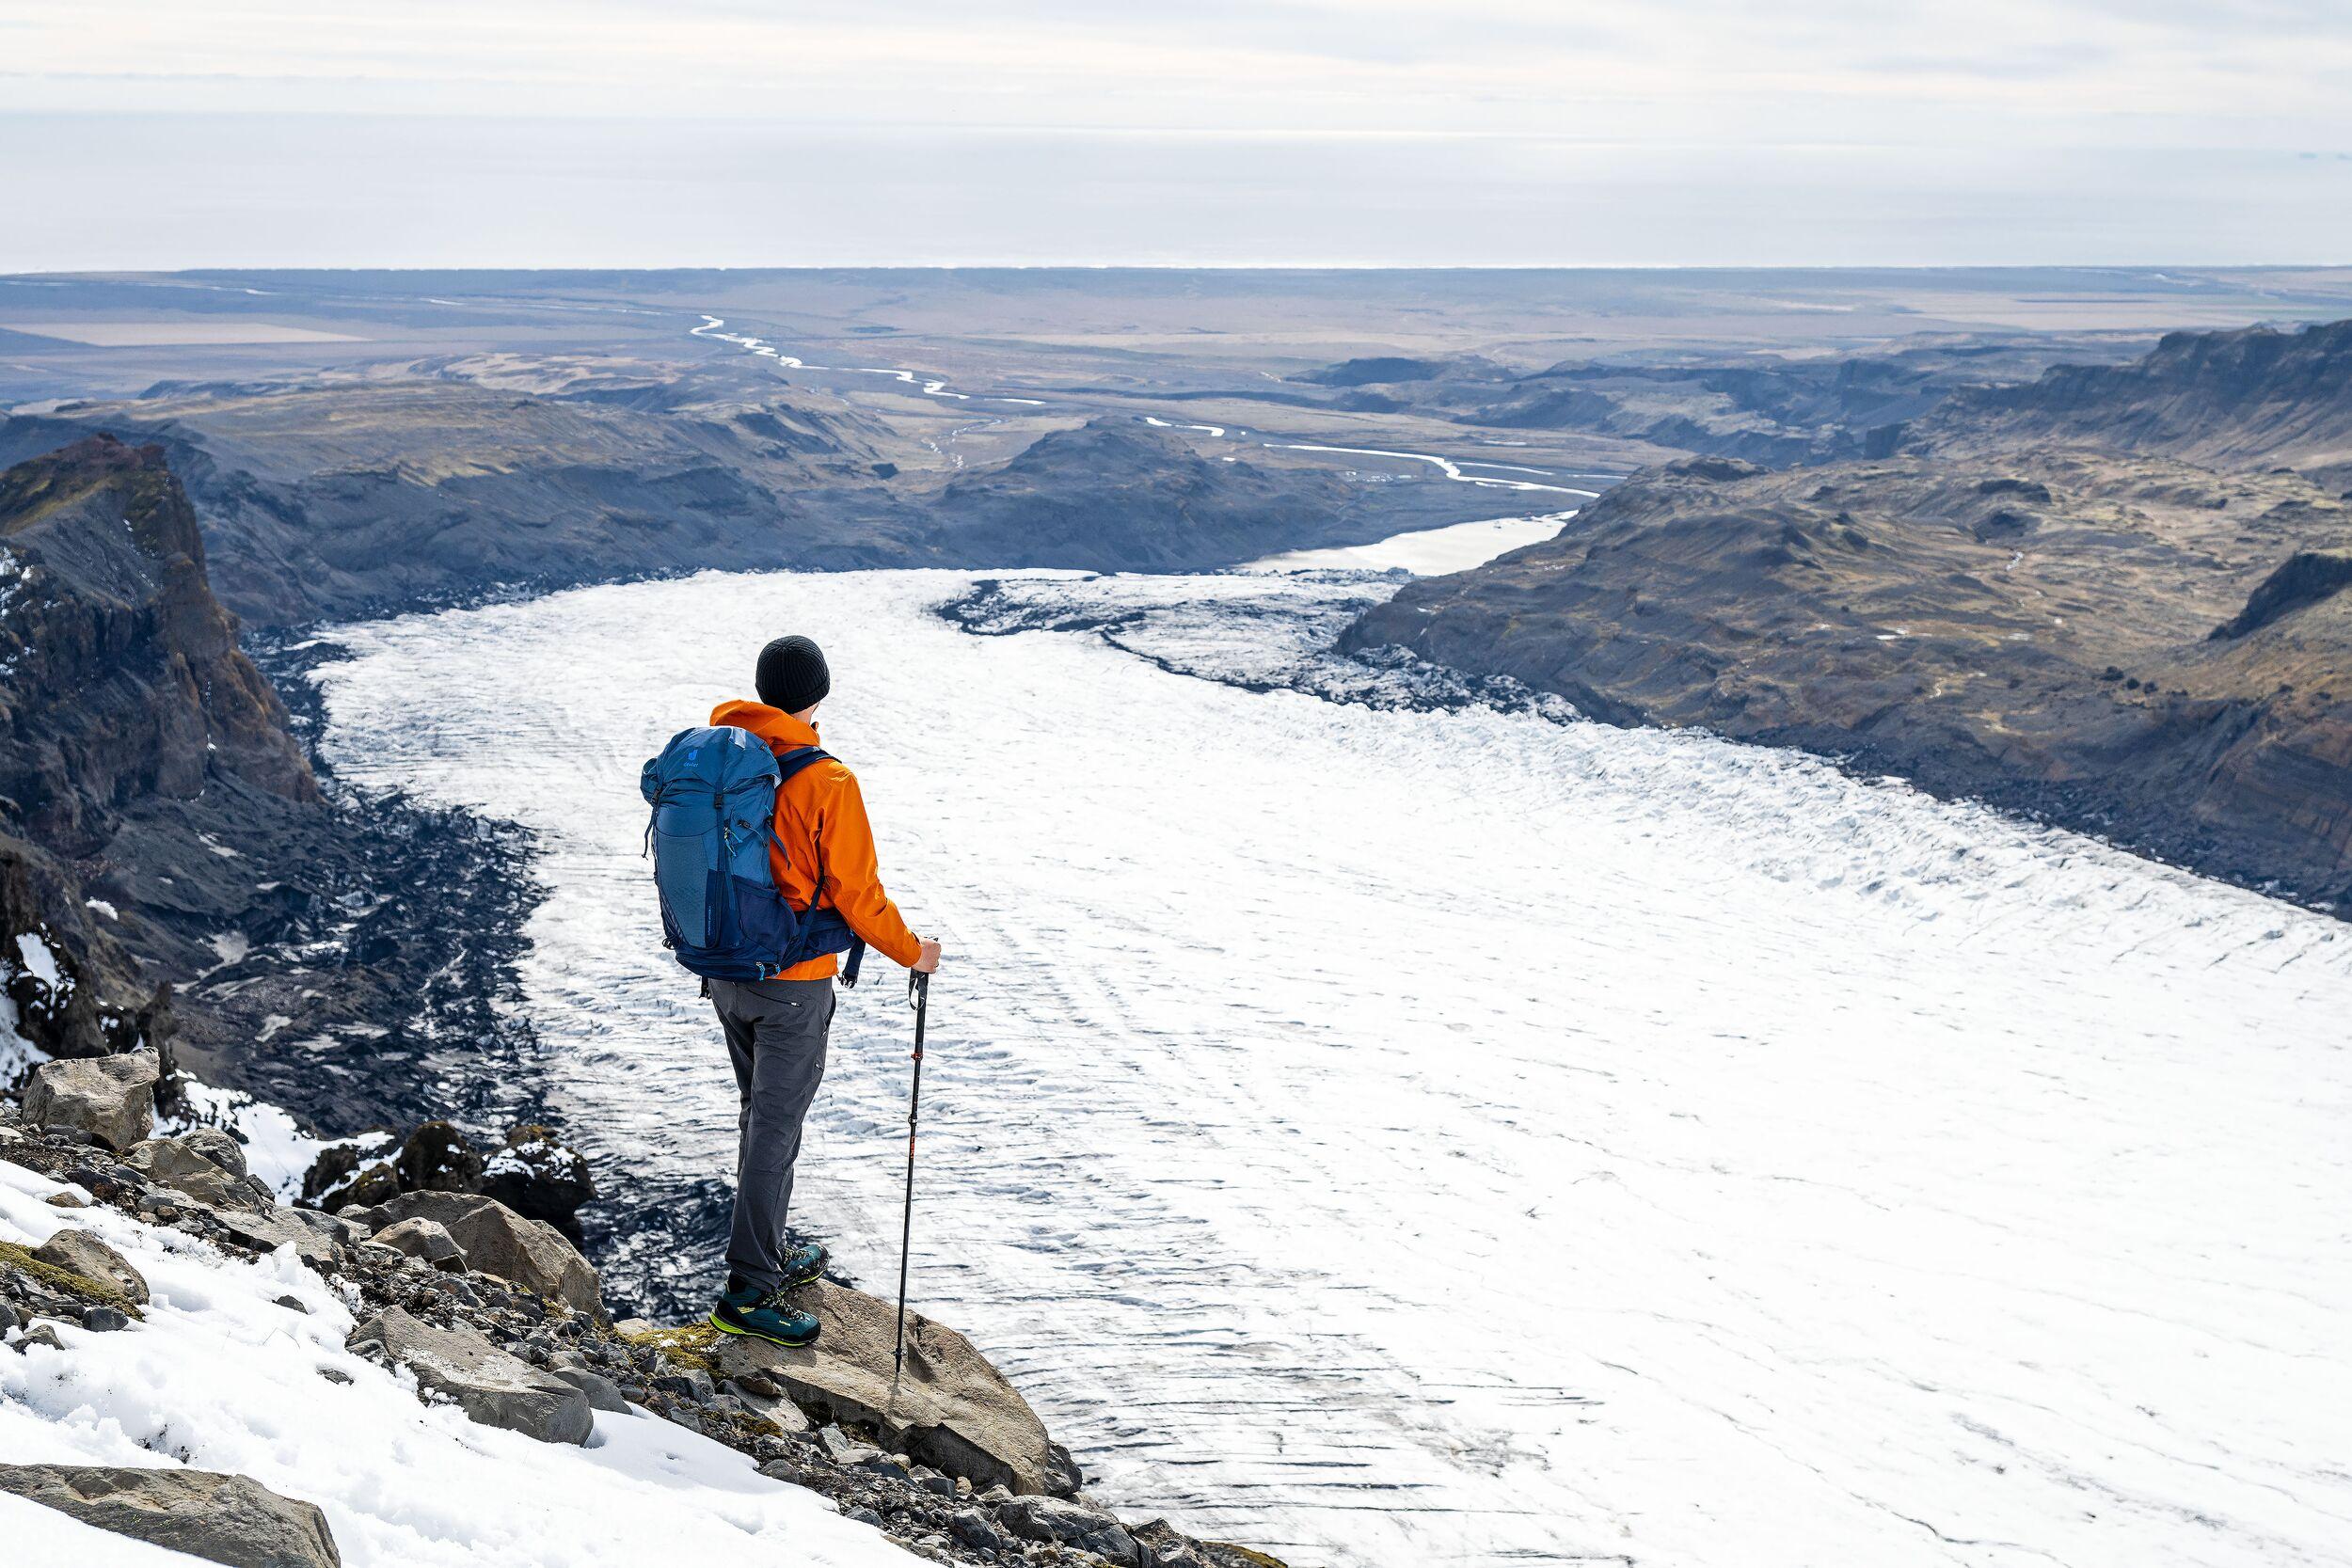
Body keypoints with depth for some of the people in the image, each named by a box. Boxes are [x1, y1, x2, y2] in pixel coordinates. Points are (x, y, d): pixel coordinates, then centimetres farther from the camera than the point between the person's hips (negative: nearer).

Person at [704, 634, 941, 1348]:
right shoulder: (826, 784, -20)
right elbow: (857, 893, -16)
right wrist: (911, 952, 0)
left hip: (725, 972, 7)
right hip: (793, 982, -7)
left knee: (760, 1114, 22)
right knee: (775, 1129, 0)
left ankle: (769, 1254, 35)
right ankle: (748, 1292, 4)